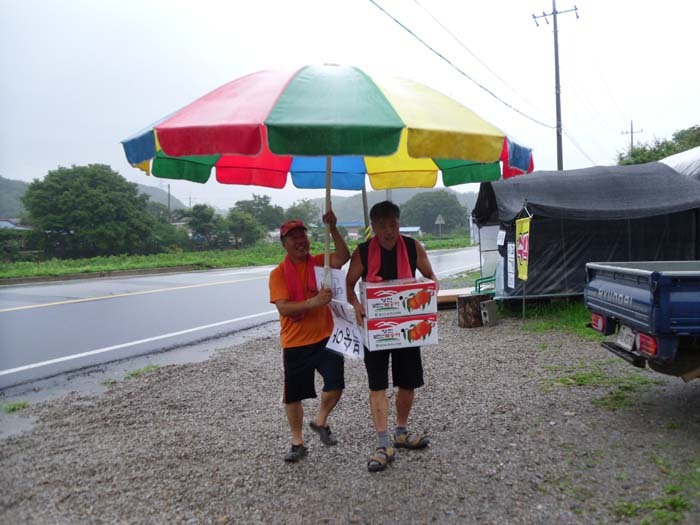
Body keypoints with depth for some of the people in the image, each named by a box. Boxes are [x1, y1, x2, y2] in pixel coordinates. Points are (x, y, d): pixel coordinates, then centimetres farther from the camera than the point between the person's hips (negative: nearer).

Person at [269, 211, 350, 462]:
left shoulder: (319, 262, 1)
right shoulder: (278, 273, -6)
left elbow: (343, 257, -19)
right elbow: (283, 307, -17)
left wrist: (333, 229, -28)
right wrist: (312, 302, -31)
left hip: (324, 338, 1)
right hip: (294, 342, -1)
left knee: (336, 383, -8)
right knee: (293, 395, 9)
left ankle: (320, 421, 23)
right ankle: (297, 442, 29)